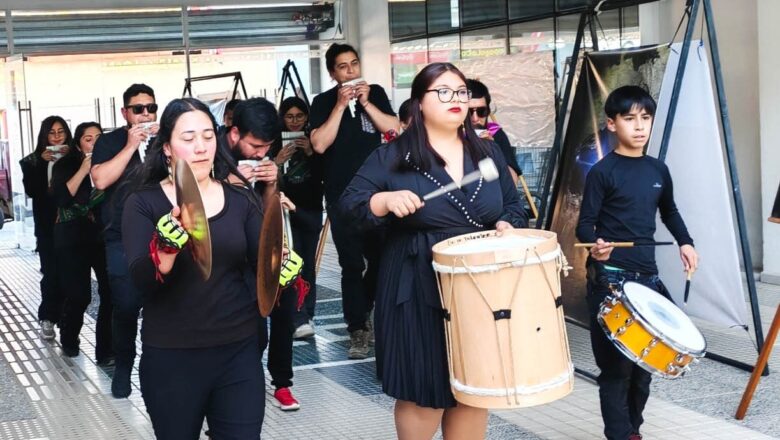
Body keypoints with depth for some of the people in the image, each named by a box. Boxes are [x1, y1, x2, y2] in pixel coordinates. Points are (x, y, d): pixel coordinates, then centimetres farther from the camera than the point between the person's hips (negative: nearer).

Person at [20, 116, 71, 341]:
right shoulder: (34, 160, 4)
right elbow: (30, 189, -8)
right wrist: (41, 162, -15)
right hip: (47, 227, 0)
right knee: (52, 273, -5)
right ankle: (47, 318, 8)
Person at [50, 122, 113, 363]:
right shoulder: (65, 166, 1)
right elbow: (62, 198, -15)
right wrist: (84, 170, -17)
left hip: (103, 237, 2)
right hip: (73, 240, -2)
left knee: (111, 291, -11)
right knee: (79, 295, -2)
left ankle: (106, 349, 0)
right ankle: (69, 339, 28)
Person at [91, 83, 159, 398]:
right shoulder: (109, 142, 4)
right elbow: (100, 180, -11)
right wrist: (131, 145, -12)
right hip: (123, 241, -1)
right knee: (125, 306, -1)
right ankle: (123, 368, 16)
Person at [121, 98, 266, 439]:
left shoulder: (240, 199, 4)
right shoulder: (143, 202, -3)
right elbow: (141, 280, -15)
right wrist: (166, 247, -35)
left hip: (240, 351, 2)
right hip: (170, 356, -1)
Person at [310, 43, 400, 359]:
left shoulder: (375, 93, 6)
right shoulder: (323, 102, 0)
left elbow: (394, 128, -4)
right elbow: (319, 144, -12)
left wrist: (366, 103, -13)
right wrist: (340, 105, -15)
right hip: (341, 195, -2)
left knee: (380, 257, 8)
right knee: (352, 264, -2)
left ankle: (364, 311, 31)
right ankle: (357, 330, 4)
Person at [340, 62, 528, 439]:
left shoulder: (487, 153, 10)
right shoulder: (393, 156, -2)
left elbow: (513, 205, 17)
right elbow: (351, 202, -6)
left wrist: (507, 226, -5)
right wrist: (386, 200, -25)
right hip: (419, 293, -4)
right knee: (423, 392, 1)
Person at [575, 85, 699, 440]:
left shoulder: (658, 170, 10)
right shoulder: (602, 172, -7)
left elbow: (669, 211, 26)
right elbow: (585, 224, -9)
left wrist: (685, 242, 11)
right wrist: (595, 245, -30)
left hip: (647, 276, 6)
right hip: (610, 280, -6)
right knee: (616, 363, -5)